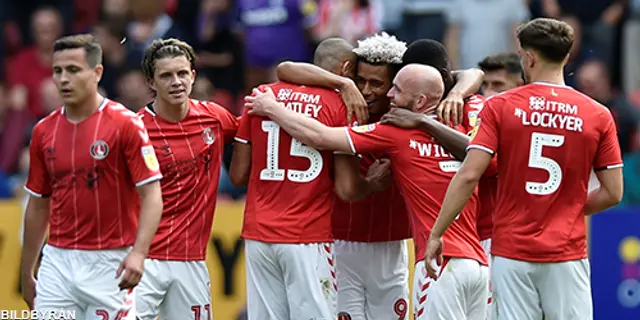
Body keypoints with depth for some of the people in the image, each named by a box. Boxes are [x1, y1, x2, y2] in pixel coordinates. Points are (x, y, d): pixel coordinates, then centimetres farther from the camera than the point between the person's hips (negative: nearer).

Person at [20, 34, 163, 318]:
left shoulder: (125, 124, -7)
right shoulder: (43, 131, 8)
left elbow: (152, 195, -10)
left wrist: (138, 253, -24)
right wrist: (26, 274, 16)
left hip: (109, 263, -4)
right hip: (57, 263, 4)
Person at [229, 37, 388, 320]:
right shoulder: (340, 106, -4)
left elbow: (238, 175, 9)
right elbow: (346, 189, -6)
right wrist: (373, 183, 13)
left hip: (258, 234, 4)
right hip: (308, 238, -4)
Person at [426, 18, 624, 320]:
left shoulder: (499, 107, -3)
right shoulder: (597, 116, 1)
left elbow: (468, 175, -10)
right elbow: (613, 193, 3)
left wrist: (436, 234, -4)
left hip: (512, 252, 0)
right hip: (567, 255, 0)